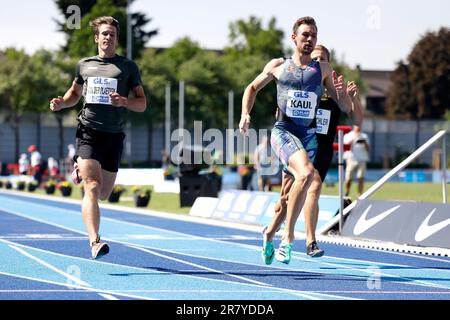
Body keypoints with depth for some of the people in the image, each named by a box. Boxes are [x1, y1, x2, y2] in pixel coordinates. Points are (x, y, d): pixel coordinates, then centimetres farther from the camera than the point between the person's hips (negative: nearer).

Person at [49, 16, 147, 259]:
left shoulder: (128, 67, 9)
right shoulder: (84, 65, 13)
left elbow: (142, 103, 8)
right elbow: (75, 92, 29)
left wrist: (124, 102, -13)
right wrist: (61, 103, 8)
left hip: (114, 136, 1)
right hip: (88, 132, -1)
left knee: (103, 194, 11)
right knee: (92, 188, -19)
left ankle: (81, 170, 46)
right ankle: (94, 242, -24)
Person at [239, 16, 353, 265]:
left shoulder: (322, 69, 9)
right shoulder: (277, 66, 7)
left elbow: (346, 108, 8)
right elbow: (252, 88, 22)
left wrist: (342, 93, -14)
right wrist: (245, 114, 6)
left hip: (309, 135, 3)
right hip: (283, 131, -3)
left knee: (293, 193, 8)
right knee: (307, 173, -30)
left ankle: (270, 232, 34)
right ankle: (288, 235, -22)